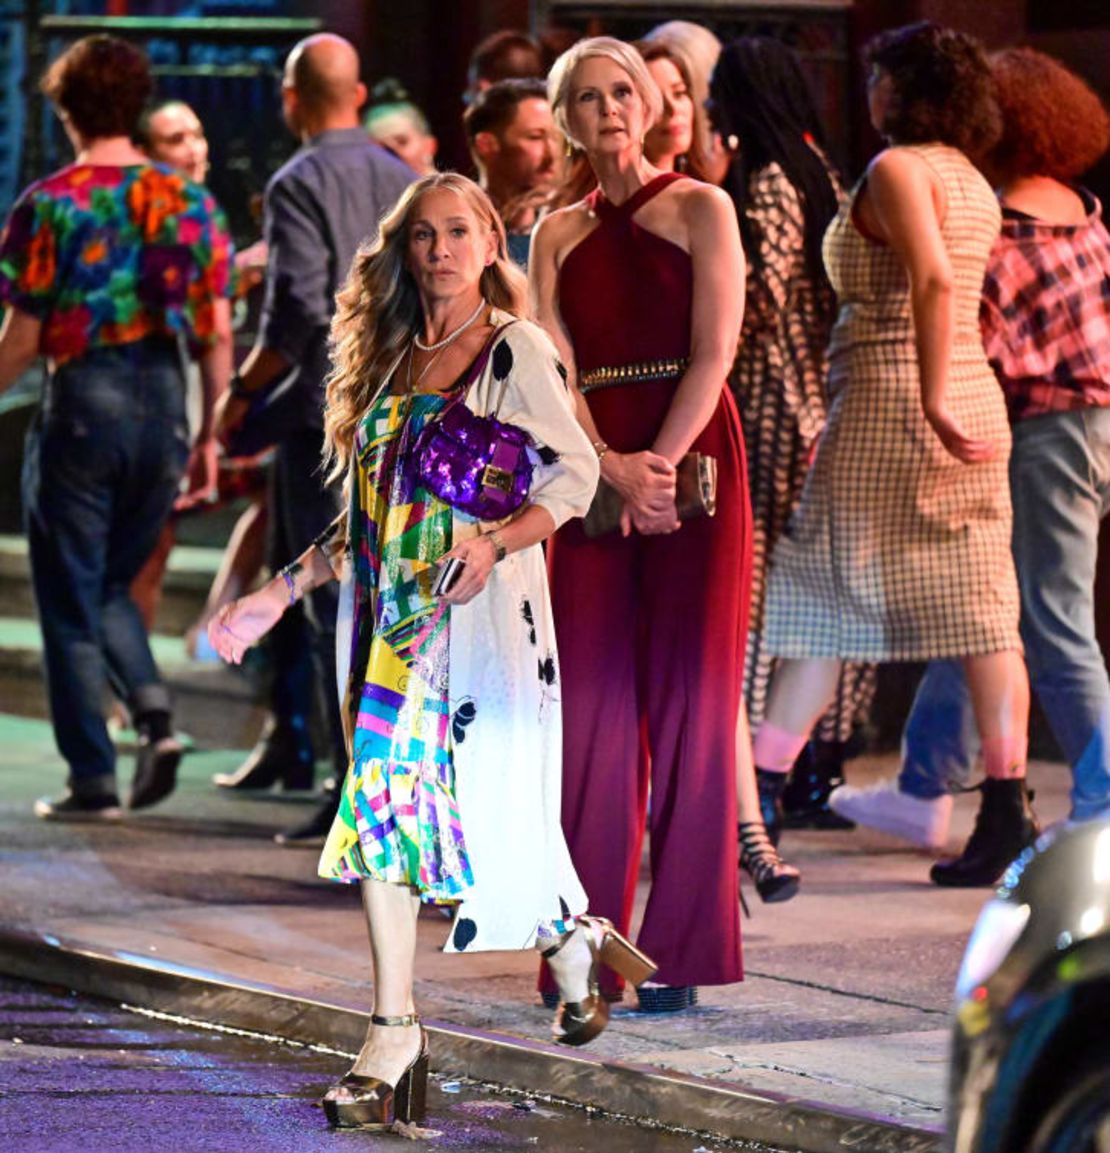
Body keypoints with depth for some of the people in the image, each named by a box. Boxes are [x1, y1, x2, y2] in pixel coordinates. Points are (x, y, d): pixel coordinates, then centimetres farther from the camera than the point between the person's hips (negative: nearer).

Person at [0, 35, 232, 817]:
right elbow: (217, 334, 5)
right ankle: (155, 713, -3)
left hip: (81, 402, -4)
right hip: (165, 402, 4)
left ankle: (93, 778, 4)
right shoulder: (190, 203, 4)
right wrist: (208, 438, 12)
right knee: (114, 586, 21)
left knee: (71, 603, 6)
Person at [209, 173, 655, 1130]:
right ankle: (394, 1038, -3)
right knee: (381, 799, -4)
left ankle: (570, 940, 28)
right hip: (393, 617, 5)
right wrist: (280, 593, 16)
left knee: (491, 796, -5)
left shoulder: (515, 350, -1)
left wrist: (495, 543, -20)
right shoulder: (390, 360, 16)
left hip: (481, 609, -5)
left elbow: (576, 472, -5)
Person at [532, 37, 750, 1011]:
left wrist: (658, 465, -17)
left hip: (693, 455, -3)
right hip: (592, 464, 4)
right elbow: (553, 370, 3)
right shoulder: (559, 235, 14)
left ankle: (681, 950, -3)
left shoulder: (700, 209, 3)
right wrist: (615, 470, -13)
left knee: (687, 692, -5)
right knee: (592, 696, -1)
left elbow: (714, 351, -6)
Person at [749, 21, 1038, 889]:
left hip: (891, 397, -8)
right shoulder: (971, 181, 16)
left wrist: (932, 400, -26)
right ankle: (1008, 818, -1)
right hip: (974, 393, 8)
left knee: (824, 598, -3)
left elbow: (934, 281, -23)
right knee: (980, 612, 3)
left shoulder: (897, 170, -9)